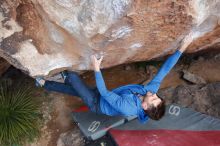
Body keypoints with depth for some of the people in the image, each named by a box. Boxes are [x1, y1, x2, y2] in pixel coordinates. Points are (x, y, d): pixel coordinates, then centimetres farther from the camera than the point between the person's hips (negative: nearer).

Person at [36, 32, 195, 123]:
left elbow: (104, 92, -38)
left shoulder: (127, 108, -42)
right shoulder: (151, 90, -24)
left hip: (97, 104, -7)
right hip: (104, 97, 7)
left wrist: (97, 69, -38)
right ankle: (44, 84, 43)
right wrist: (183, 47, -30)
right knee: (75, 89, 20)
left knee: (72, 77, -4)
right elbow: (165, 69, -26)